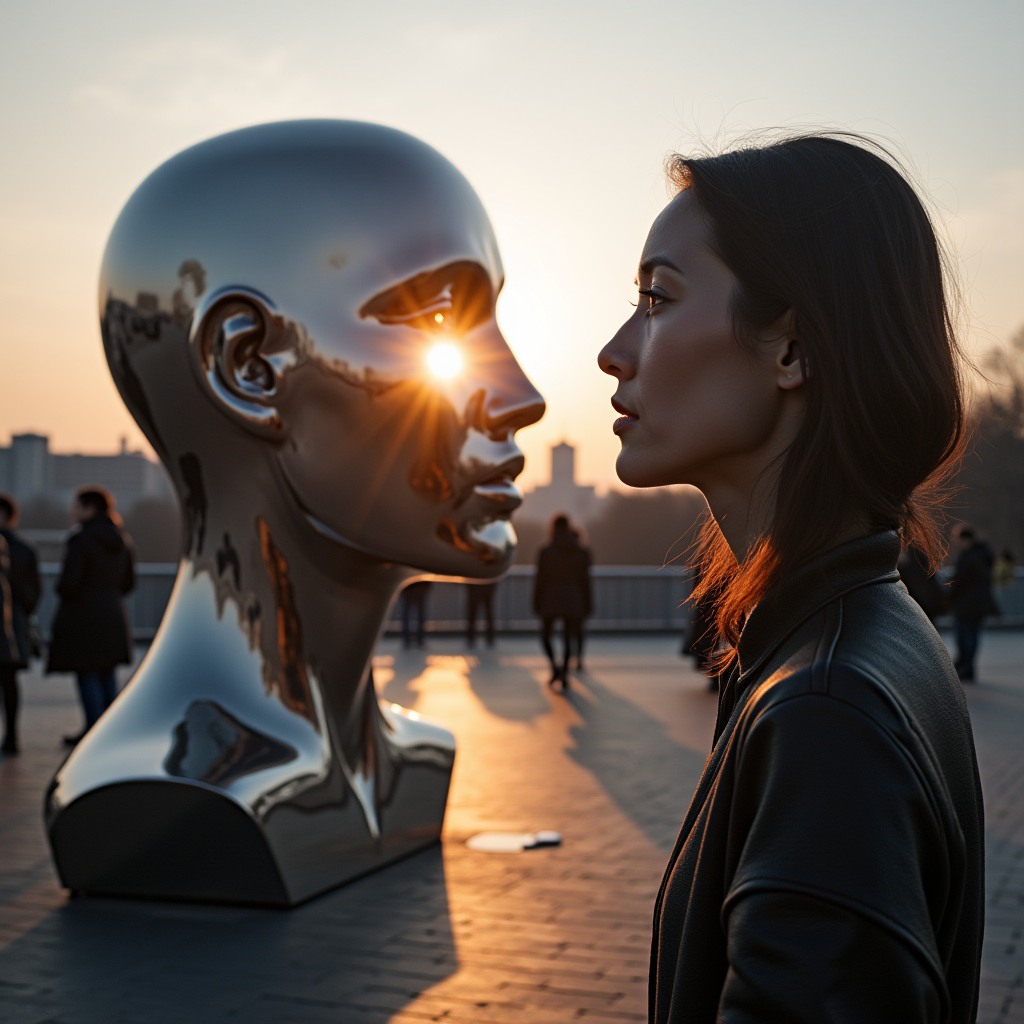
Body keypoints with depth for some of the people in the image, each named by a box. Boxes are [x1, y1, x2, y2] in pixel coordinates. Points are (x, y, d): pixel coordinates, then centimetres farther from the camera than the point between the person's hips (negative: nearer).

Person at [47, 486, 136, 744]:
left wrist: (61, 591, 2)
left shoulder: (81, 539, -16)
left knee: (87, 675, 1)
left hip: (82, 617, -7)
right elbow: (128, 583, 13)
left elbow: (68, 583, -19)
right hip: (113, 616, 7)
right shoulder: (121, 540, 7)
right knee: (106, 675, 14)